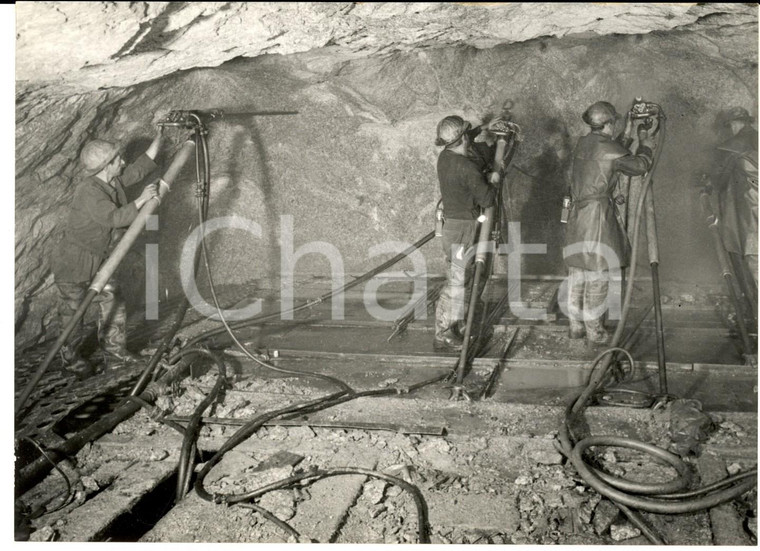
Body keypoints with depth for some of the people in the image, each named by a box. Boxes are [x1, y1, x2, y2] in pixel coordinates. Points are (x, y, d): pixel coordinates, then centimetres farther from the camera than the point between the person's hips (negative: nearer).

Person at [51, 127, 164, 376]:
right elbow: (115, 217, -38)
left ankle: (114, 353, 22)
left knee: (113, 304, 8)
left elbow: (141, 166, 8)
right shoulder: (88, 192, -28)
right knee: (72, 314, 9)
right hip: (73, 266, -8)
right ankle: (71, 359, 29)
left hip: (97, 262, 8)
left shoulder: (114, 181, -2)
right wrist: (142, 200, -32)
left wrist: (160, 136, 6)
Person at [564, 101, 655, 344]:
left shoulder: (583, 143, 11)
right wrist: (646, 143, 12)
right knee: (597, 273, 0)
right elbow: (640, 166, -4)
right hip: (597, 213, -8)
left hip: (576, 213, 8)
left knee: (576, 271, 11)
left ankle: (576, 326, 20)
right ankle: (594, 330, 7)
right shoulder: (608, 147, -12)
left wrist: (627, 135, 27)